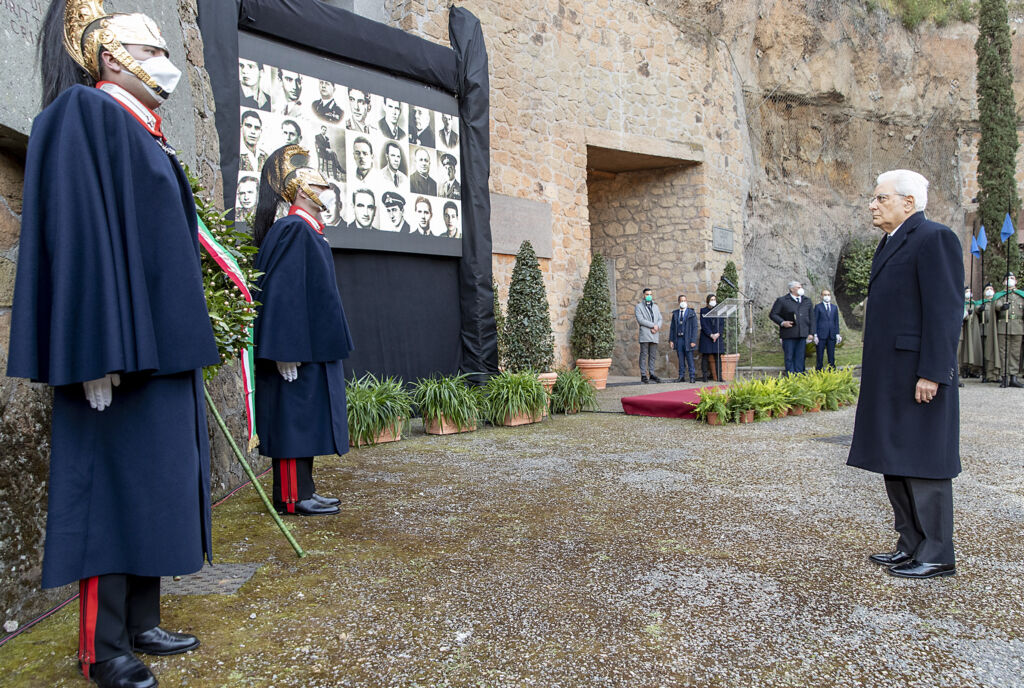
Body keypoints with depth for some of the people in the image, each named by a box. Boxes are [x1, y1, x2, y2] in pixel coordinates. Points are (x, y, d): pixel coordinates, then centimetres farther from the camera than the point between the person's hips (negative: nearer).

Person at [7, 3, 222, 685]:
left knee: (156, 481, 12)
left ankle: (142, 622, 23)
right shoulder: (85, 114, -5)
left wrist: (188, 340, 19)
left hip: (162, 342, 9)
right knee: (115, 481, -3)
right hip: (122, 347, -9)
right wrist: (100, 353, -23)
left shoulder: (147, 136, 21)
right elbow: (79, 233, -16)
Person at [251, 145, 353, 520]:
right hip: (300, 348, -10)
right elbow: (281, 292, -20)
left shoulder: (309, 232, 17)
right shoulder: (293, 230, -12)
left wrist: (328, 342, 22)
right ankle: (292, 497, 4)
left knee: (308, 418, 12)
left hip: (315, 346, 10)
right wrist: (287, 351, -24)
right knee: (296, 418, -4)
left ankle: (302, 490, 21)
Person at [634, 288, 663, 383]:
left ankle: (651, 374, 10)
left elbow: (660, 319, 15)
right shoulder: (639, 306, 4)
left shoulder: (655, 306, 21)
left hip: (654, 335, 5)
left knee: (653, 356, 5)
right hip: (644, 335, -5)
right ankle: (643, 375, -4)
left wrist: (657, 327, -5)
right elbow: (640, 320, -9)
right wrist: (653, 325, -11)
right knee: (644, 355, -6)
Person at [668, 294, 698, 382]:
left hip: (687, 340, -3)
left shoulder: (691, 313, 1)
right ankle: (681, 377, 11)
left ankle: (692, 377, 4)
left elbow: (695, 327, -3)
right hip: (678, 339, 3)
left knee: (689, 358, -2)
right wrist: (671, 340, 4)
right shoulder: (675, 313, 11)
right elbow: (672, 327, 12)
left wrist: (693, 341, -10)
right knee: (681, 359, 6)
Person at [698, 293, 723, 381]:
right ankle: (705, 376, 1)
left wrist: (718, 334, -9)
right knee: (705, 357, -2)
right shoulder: (703, 311, 3)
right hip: (705, 337, -2)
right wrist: (711, 335, -12)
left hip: (717, 337, 2)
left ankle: (719, 377, 0)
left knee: (718, 357, 0)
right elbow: (703, 324, -4)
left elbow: (721, 324, 8)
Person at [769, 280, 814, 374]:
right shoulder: (782, 300, 2)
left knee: (800, 357, 6)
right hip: (788, 334, -4)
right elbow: (773, 314, 1)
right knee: (789, 357, 0)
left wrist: (811, 333, 9)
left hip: (802, 335, 4)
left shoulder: (807, 301, 16)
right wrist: (782, 322, -15)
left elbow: (811, 318, 16)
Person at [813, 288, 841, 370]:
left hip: (831, 335, 4)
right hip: (821, 336, -4)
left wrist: (837, 334, 5)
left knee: (831, 356, 6)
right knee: (820, 357, -2)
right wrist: (815, 335, -8)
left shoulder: (834, 307, 13)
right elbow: (815, 322, -1)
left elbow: (836, 321, 14)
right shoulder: (818, 307, 2)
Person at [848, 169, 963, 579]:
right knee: (895, 463, 12)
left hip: (918, 376, -9)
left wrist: (931, 373, -21)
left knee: (923, 463, -2)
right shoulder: (891, 244, 19)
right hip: (888, 378, 10)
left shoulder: (934, 238, -10)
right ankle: (911, 545, 22)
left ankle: (937, 556, 9)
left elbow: (944, 311, -17)